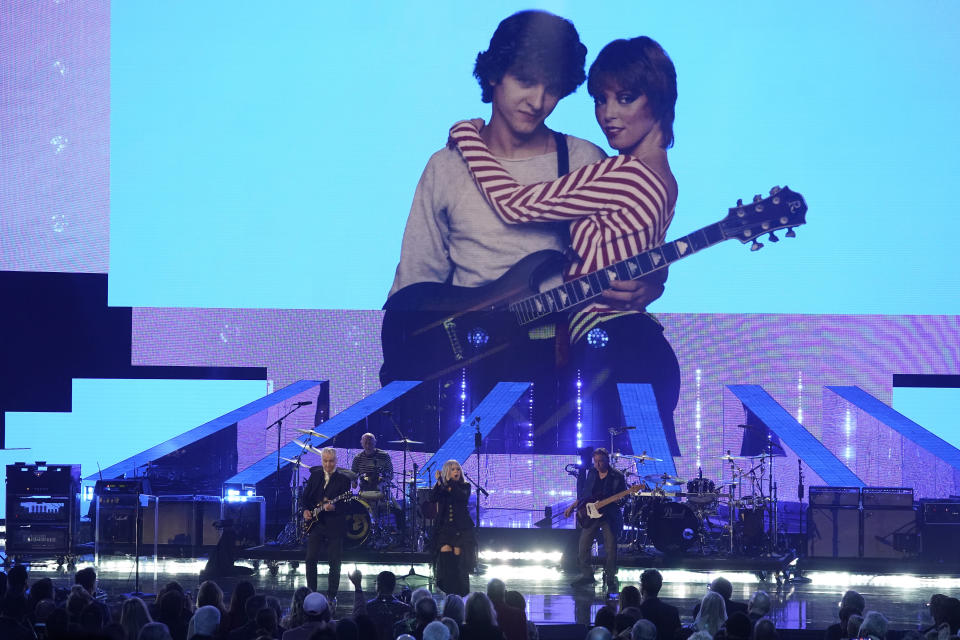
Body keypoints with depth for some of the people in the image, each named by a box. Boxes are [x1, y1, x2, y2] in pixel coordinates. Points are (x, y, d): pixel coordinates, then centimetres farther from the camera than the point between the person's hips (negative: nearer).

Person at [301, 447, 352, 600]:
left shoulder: (343, 479, -6)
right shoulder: (315, 474, 7)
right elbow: (306, 495, 16)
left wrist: (333, 507, -29)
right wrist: (306, 510, -1)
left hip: (334, 524, -3)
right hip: (315, 523, 3)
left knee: (334, 562, 1)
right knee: (310, 559, 2)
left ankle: (332, 595, 13)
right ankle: (311, 592, 15)